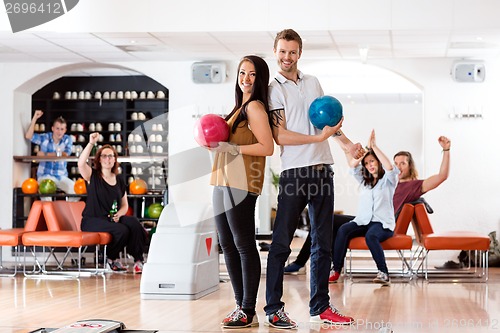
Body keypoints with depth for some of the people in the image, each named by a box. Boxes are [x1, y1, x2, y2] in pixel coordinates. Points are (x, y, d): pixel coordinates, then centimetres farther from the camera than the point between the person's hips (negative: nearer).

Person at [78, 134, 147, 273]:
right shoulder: (93, 176, 2)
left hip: (113, 219, 4)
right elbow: (81, 163, -21)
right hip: (92, 220, -4)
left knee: (133, 223, -28)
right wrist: (91, 143, -27)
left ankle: (138, 260, -19)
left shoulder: (119, 180, 15)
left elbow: (125, 205, 18)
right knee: (121, 230, -31)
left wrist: (118, 215, -5)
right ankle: (112, 259, -2)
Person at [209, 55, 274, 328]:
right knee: (228, 245, 10)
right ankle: (240, 306, 17)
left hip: (241, 184, -10)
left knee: (243, 245, -6)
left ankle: (248, 312, -2)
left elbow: (267, 147, -15)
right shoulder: (240, 107, 22)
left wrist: (234, 149, -16)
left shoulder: (255, 107, -6)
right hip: (224, 182, 10)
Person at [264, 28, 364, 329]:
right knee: (281, 243, -4)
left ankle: (320, 306, 18)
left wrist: (346, 141, 19)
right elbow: (280, 136, -11)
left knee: (323, 243, 9)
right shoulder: (273, 89, -2)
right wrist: (319, 137, -14)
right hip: (294, 172, -6)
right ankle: (273, 309, 4)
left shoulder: (313, 82, 15)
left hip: (323, 169, 6)